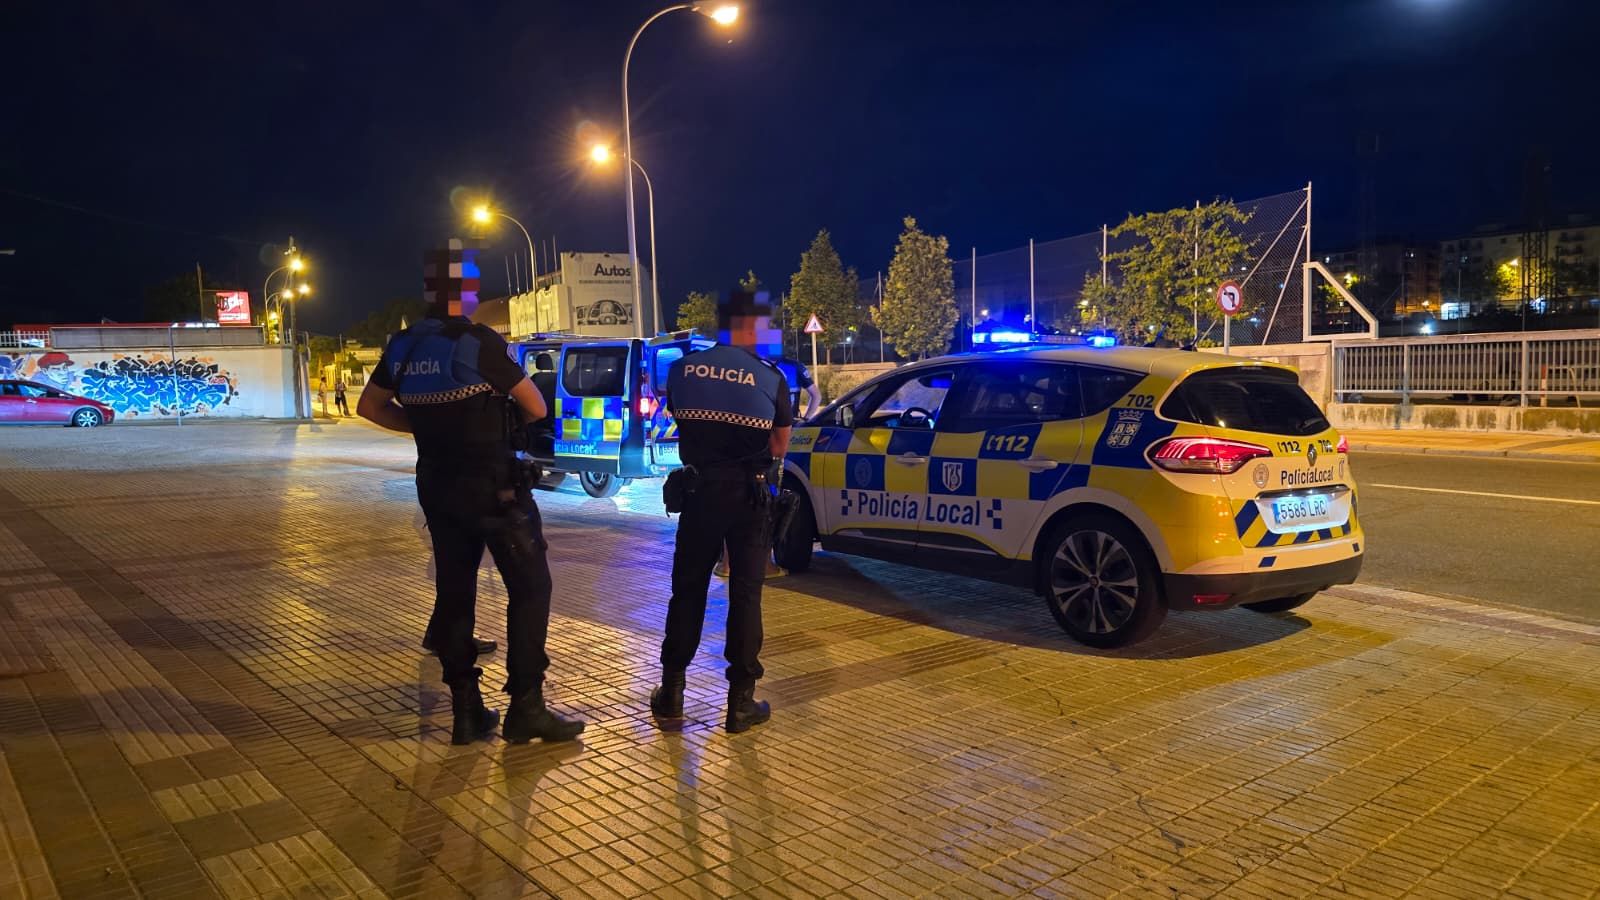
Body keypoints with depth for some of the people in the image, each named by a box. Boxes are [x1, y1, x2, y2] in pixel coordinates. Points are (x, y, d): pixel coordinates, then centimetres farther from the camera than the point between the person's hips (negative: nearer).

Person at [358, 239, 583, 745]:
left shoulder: (403, 346, 5)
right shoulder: (477, 341, -15)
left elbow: (369, 405, 17)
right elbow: (535, 408, -10)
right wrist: (510, 424, 11)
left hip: (437, 487, 7)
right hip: (492, 485, -7)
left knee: (453, 590, 12)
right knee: (529, 587, 0)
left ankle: (466, 712, 16)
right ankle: (526, 708, -3)